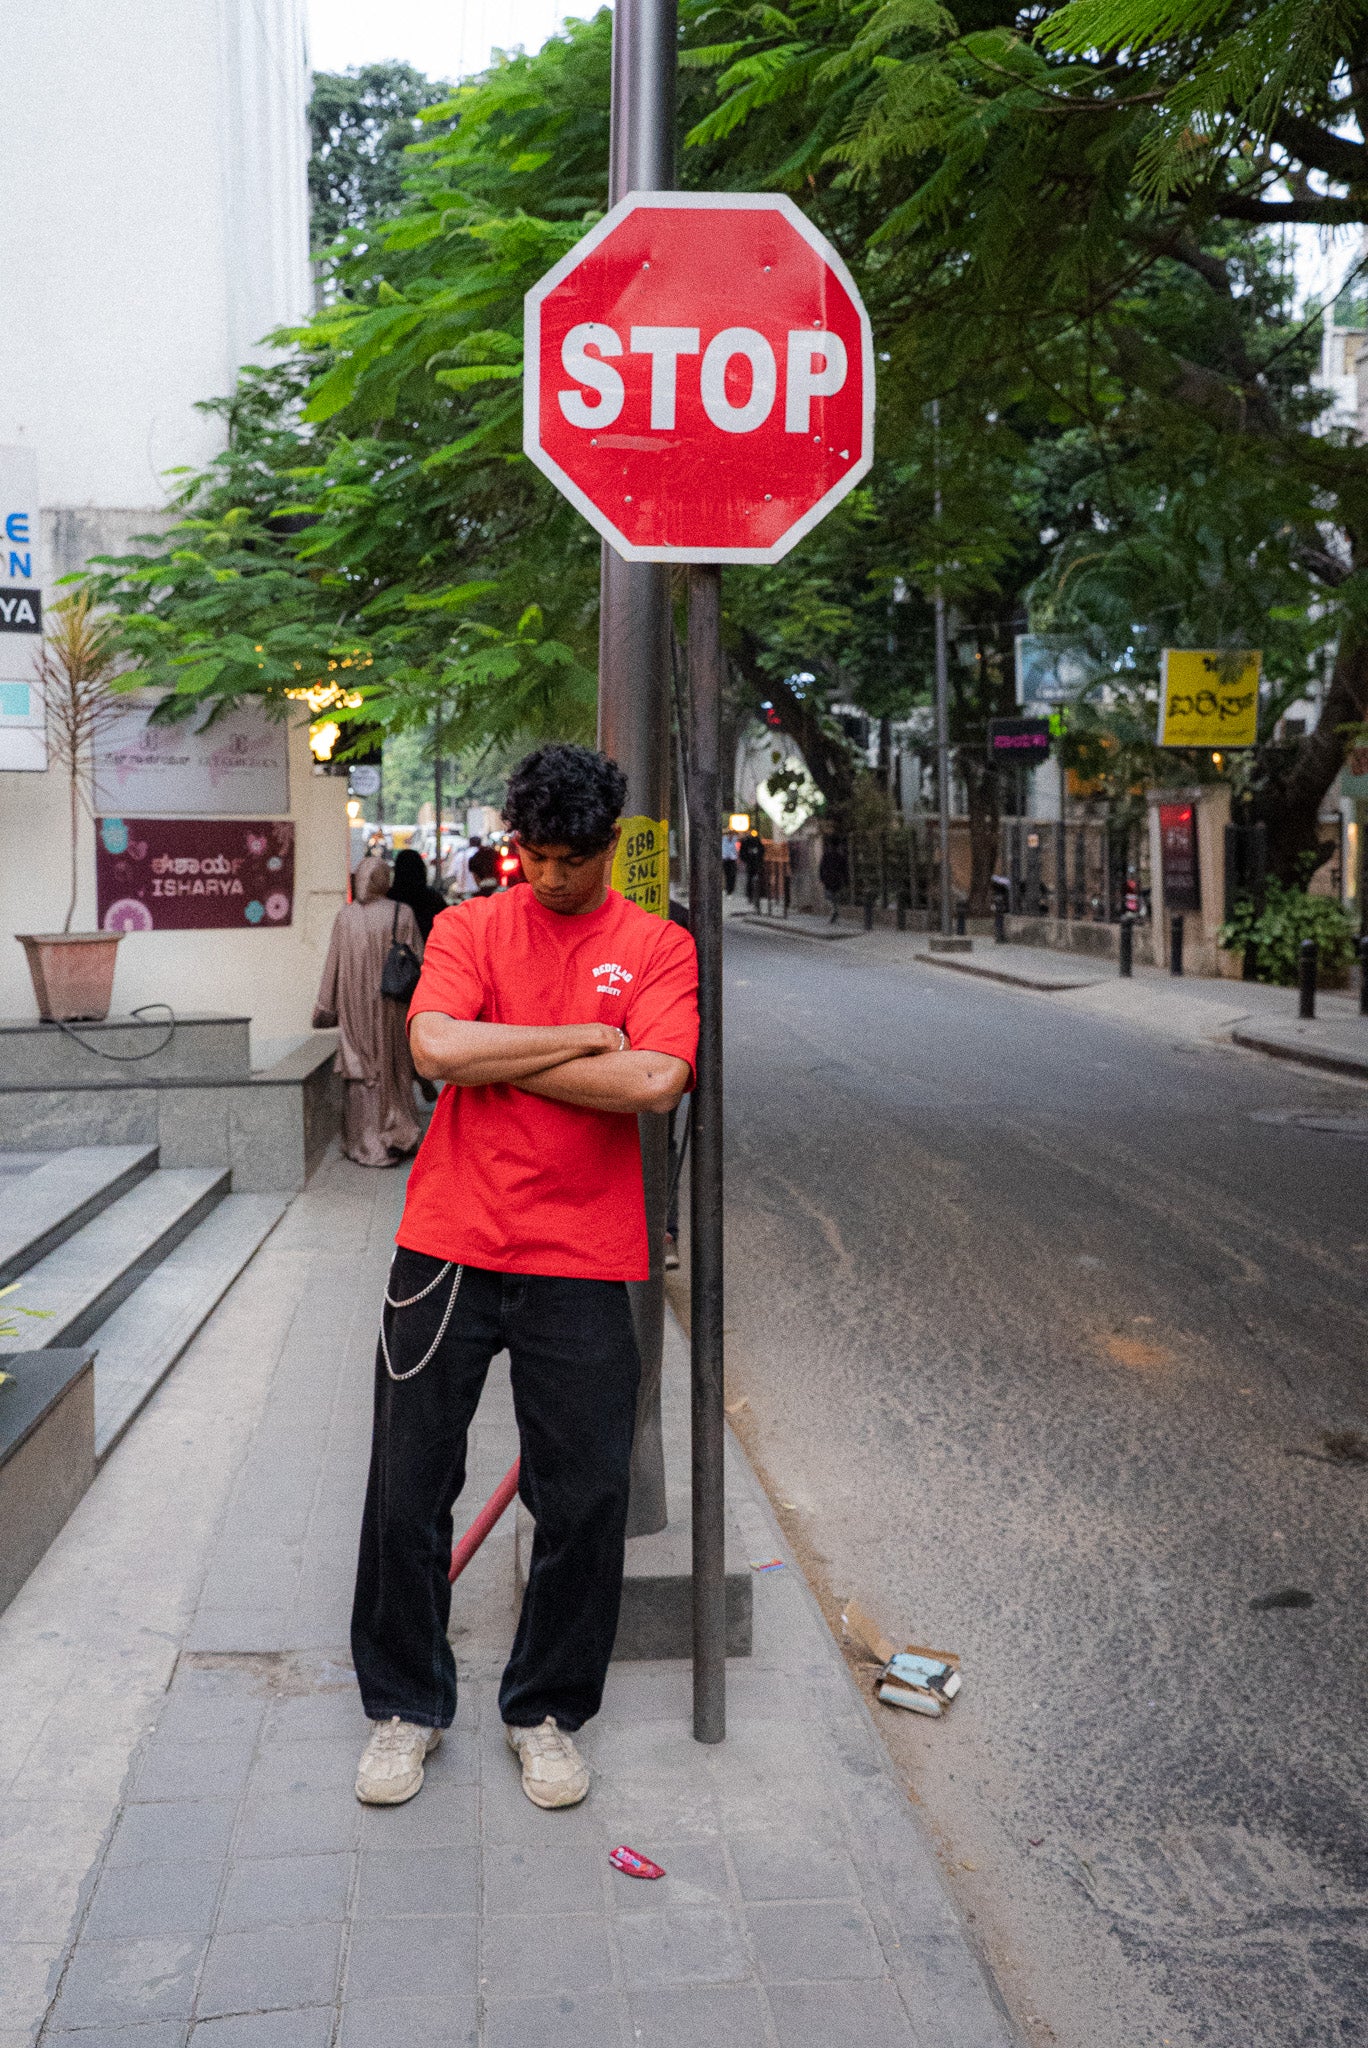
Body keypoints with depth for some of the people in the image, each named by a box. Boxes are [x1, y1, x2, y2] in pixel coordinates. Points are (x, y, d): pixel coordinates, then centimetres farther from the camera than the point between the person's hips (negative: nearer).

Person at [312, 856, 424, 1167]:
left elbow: (332, 966, 0)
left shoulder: (345, 917, -4)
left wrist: (325, 1008, 8)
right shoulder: (402, 915, -7)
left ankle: (365, 1145, 12)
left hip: (355, 1009, 1)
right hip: (391, 1007, -1)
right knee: (392, 1070, 14)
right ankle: (397, 1135, 16)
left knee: (362, 1074, 8)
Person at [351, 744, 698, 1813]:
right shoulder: (469, 928, 5)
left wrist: (498, 1061, -9)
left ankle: (547, 1710, 28)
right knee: (408, 1491, 7)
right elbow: (436, 1047, -14)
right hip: (449, 1244, 1)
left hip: (581, 1262, 0)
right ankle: (407, 1706, 28)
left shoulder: (658, 946, 3)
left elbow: (657, 1081, -15)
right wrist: (587, 1038, -11)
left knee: (585, 1502, 6)